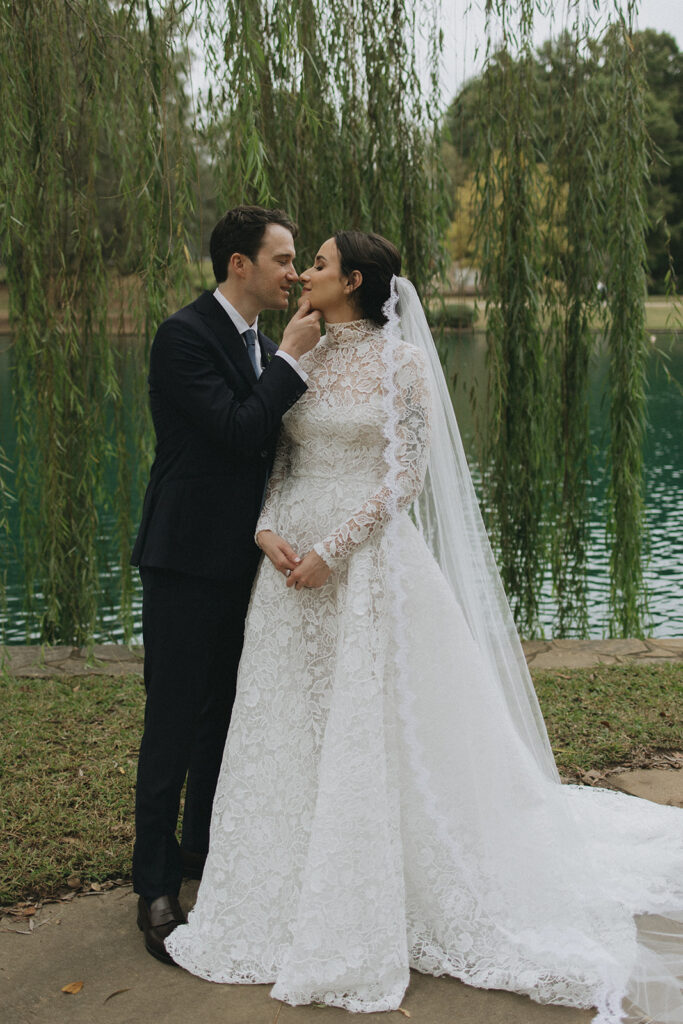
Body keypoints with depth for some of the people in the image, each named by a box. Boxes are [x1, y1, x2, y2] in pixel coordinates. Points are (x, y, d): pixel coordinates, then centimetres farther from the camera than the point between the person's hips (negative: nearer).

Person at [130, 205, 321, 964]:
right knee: (173, 722, -2)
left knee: (224, 710, 18)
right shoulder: (184, 335, -14)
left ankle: (205, 845, 35)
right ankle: (156, 889, 8)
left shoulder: (260, 342, 12)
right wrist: (292, 358, -15)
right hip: (187, 560, -8)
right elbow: (236, 430, -23)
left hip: (241, 560, 8)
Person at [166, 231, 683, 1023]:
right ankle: (291, 904, 25)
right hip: (293, 561, 6)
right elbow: (279, 461, 12)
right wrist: (267, 529, -7)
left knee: (371, 735, 0)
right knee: (288, 734, 9)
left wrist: (331, 550, -15)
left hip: (367, 563, -6)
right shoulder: (303, 359, 11)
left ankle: (368, 920, 16)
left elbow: (406, 473, -10)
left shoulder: (402, 360, -5)